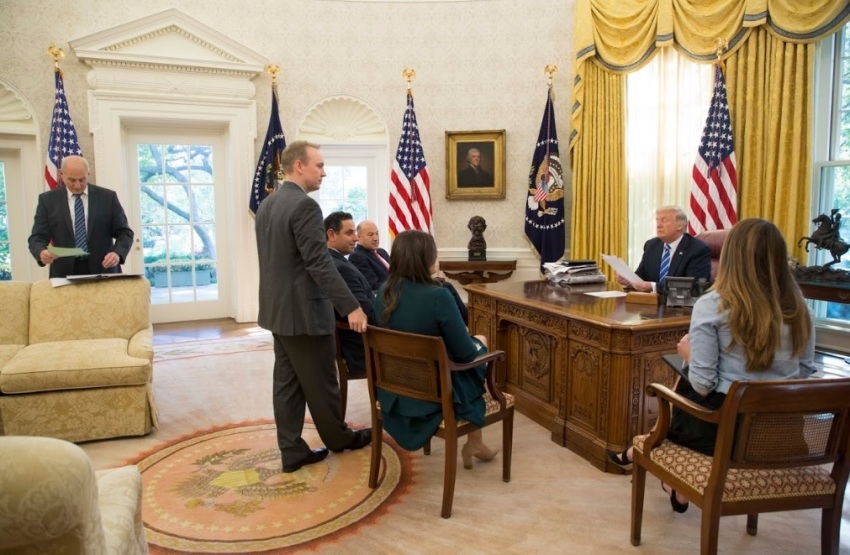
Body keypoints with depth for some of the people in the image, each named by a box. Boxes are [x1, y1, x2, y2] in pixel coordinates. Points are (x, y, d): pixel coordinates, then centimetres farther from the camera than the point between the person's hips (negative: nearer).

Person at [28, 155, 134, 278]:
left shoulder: (108, 197, 4)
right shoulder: (47, 200, 7)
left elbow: (124, 232, 3)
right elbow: (38, 237, 3)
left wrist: (117, 253, -16)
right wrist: (42, 252, -20)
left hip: (103, 270, 0)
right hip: (65, 273, 0)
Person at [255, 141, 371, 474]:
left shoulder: (267, 204, 11)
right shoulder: (305, 206, -19)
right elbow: (320, 264, -24)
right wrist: (351, 307, -22)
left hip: (278, 309, 9)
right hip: (303, 311, -9)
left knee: (287, 382, 12)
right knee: (320, 382, 8)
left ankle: (292, 451, 20)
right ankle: (339, 438, 27)